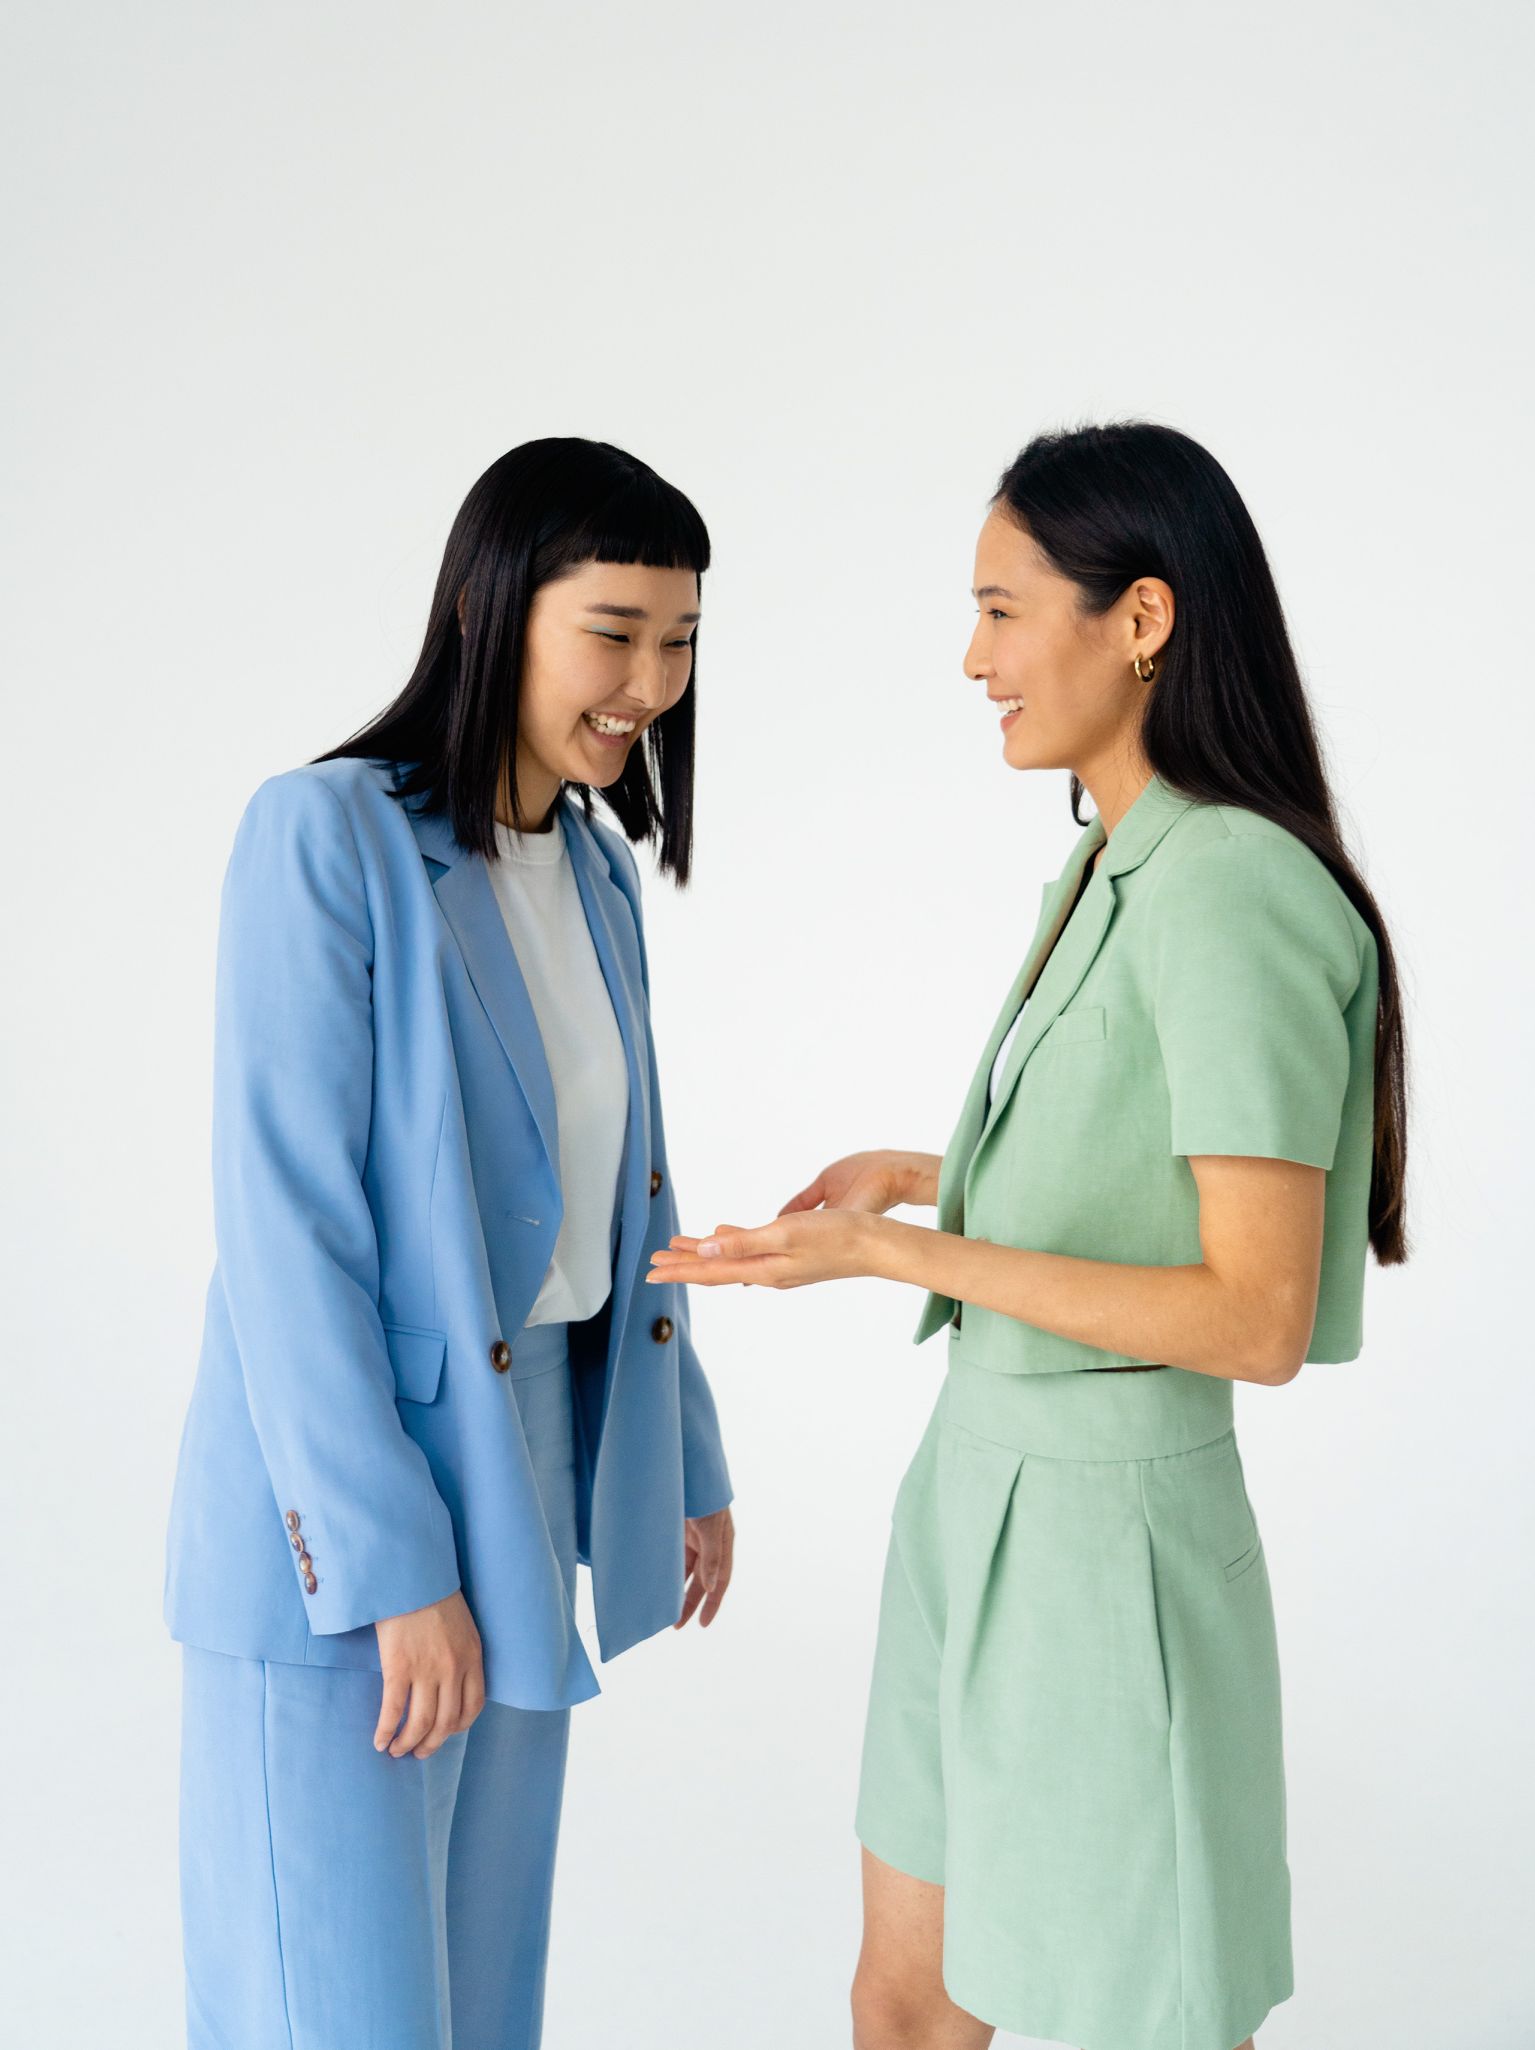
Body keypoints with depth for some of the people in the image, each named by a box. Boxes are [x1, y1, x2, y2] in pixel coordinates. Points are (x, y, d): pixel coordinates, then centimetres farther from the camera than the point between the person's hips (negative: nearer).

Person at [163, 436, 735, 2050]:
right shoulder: (324, 838, -17)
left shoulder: (592, 872, 7)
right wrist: (391, 1561, -21)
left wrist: (684, 1461, 16)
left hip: (524, 1471, 8)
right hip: (338, 1510, -7)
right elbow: (284, 1223, -20)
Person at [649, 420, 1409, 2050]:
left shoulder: (1233, 896, -20)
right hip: (983, 1492, 9)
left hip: (1097, 1543, -9)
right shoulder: (1114, 869, 8)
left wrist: (897, 1254, -23)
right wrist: (924, 1173, 15)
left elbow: (1260, 1316, -23)